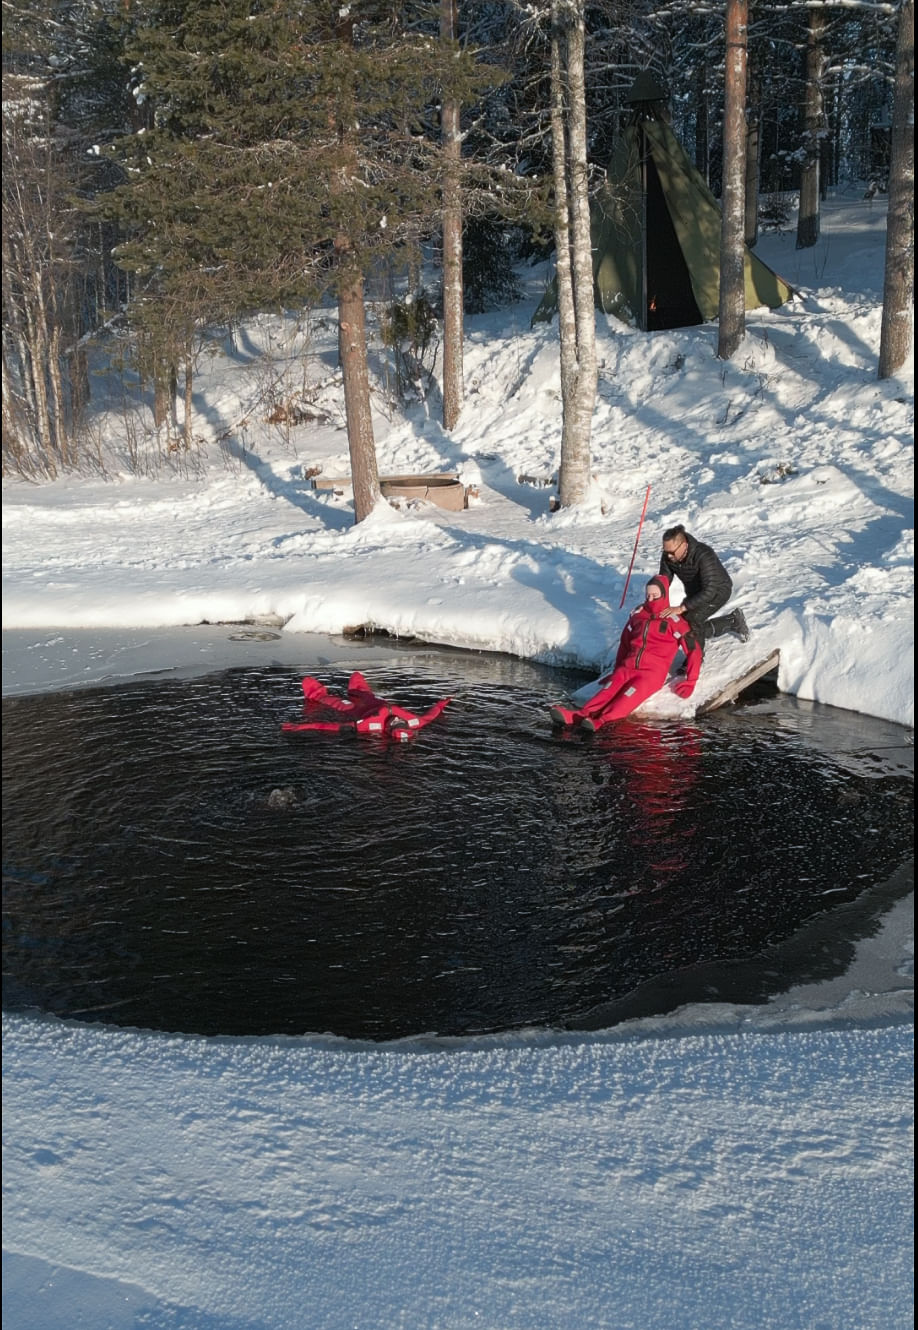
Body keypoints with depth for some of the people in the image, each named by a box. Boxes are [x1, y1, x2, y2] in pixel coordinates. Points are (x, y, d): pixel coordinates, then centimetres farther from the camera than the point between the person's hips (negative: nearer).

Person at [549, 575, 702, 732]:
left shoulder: (673, 621, 1)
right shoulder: (638, 614, 16)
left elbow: (693, 649, 2)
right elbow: (625, 643, 26)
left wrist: (690, 682, -1)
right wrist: (616, 671, 24)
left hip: (653, 672, -4)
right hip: (628, 668, 4)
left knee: (630, 694, -32)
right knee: (610, 689, -25)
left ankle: (600, 720, -56)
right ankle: (580, 715, -48)